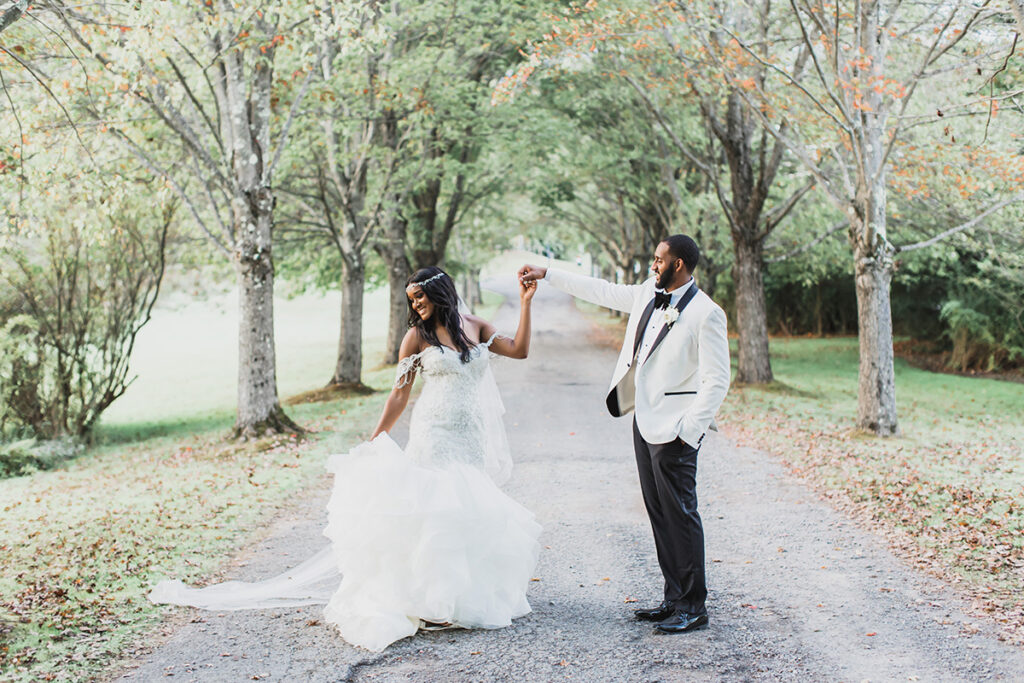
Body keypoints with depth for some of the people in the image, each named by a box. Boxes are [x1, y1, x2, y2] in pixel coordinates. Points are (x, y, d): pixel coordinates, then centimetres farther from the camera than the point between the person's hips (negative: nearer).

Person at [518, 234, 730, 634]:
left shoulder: (706, 314, -15)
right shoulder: (649, 293, 9)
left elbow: (716, 381, -16)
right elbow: (602, 292, 22)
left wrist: (687, 433, -18)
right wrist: (547, 275, 24)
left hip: (674, 429, -8)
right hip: (644, 421, 8)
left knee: (680, 515, -4)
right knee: (659, 513, 12)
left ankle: (693, 608, 6)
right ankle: (675, 598, 21)